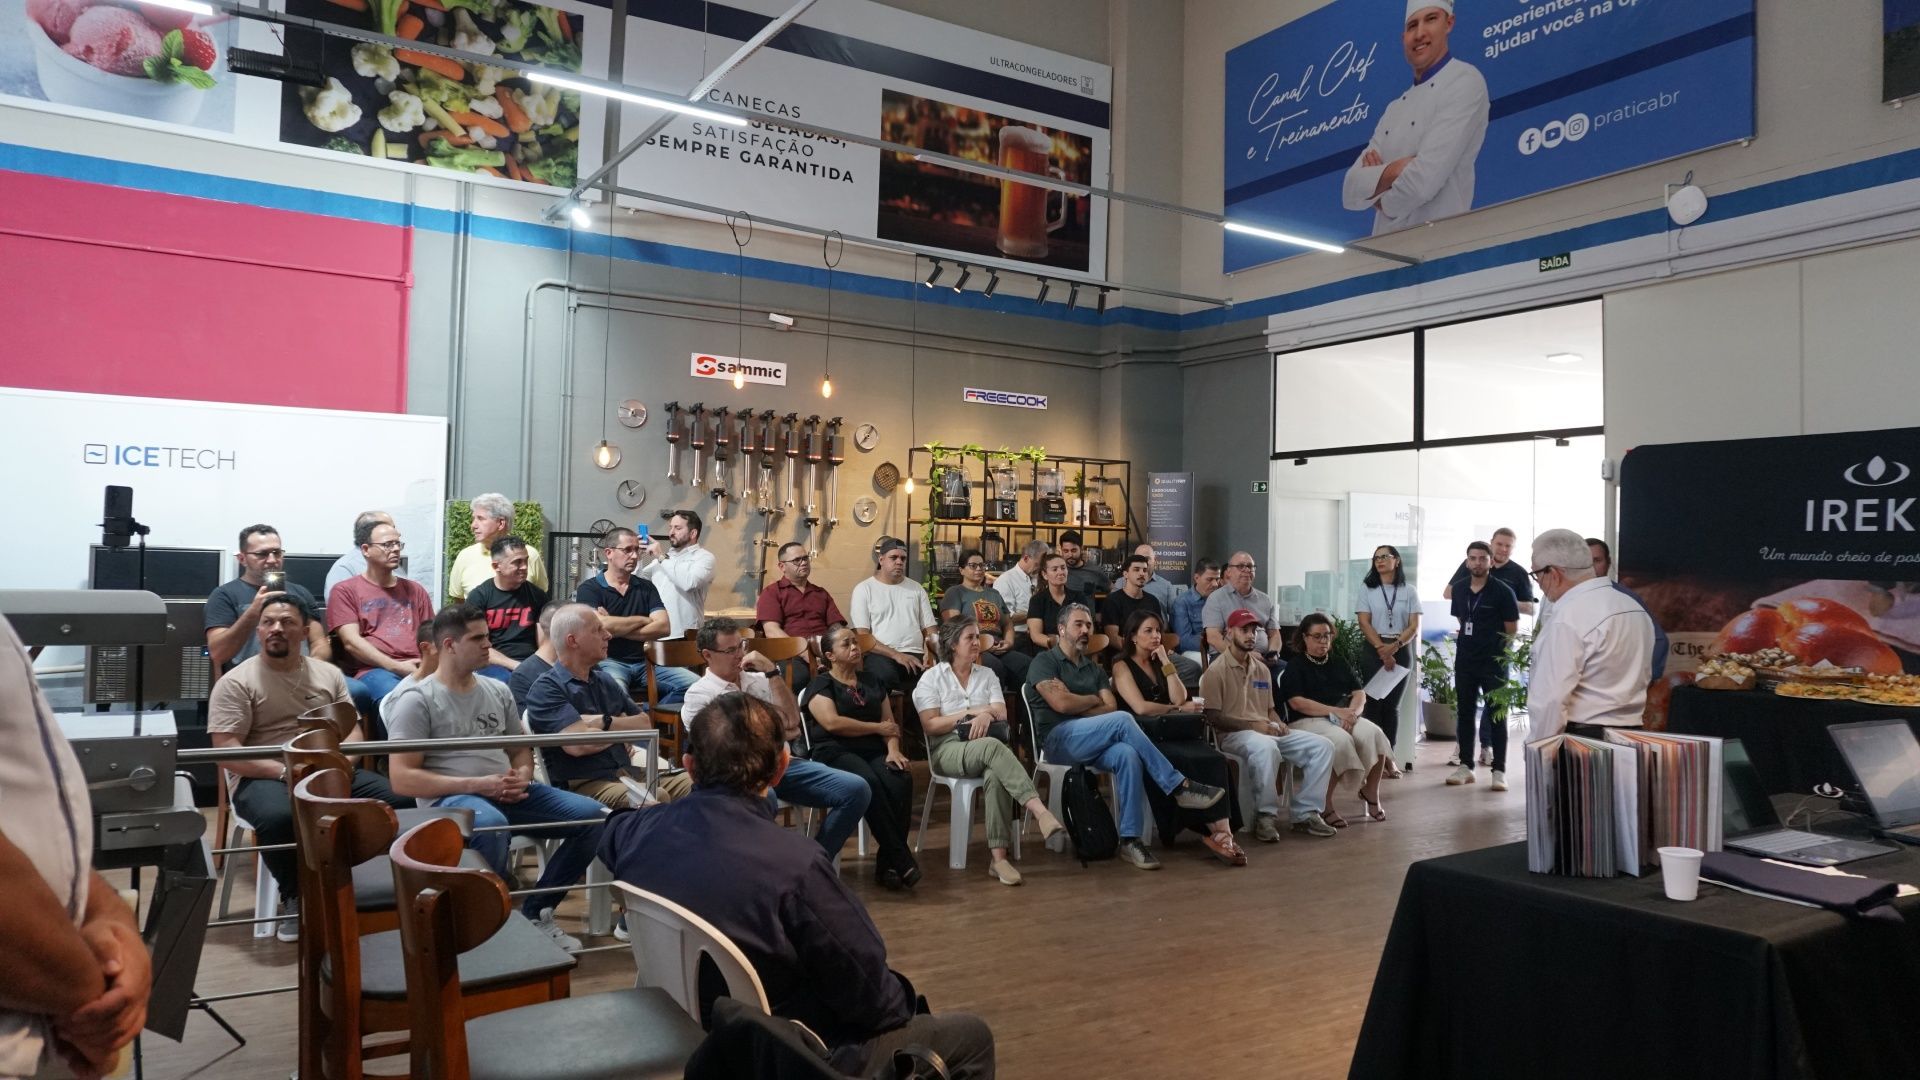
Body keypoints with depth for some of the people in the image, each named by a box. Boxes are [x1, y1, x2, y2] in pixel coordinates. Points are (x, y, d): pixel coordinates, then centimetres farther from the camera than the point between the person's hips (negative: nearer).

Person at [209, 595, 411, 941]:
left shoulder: (329, 674, 12)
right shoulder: (236, 682, -2)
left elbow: (352, 730, 12)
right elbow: (227, 752, -9)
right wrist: (286, 772, -21)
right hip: (263, 778, -4)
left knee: (400, 799, -19)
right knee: (279, 817, -40)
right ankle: (295, 897, -12)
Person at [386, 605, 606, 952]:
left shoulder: (497, 691, 15)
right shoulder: (416, 700, -4)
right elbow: (402, 779, -11)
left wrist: (522, 777, -3)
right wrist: (477, 785, -18)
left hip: (506, 793, 6)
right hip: (449, 798, -6)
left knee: (593, 816, -9)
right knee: (492, 824, -41)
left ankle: (535, 912, 2)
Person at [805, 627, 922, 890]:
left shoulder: (872, 682, 22)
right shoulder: (820, 684, 5)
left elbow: (890, 722, 14)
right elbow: (832, 723, -11)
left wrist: (892, 749, -8)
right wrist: (878, 728, -4)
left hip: (874, 751, 5)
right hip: (835, 752, -4)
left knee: (902, 782, -29)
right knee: (869, 783, -36)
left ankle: (887, 862, -22)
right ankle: (901, 859, -31)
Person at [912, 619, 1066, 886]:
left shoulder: (987, 676, 21)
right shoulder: (932, 678, 9)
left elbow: (1002, 714, 8)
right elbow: (930, 725, -2)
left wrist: (986, 715, -16)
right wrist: (971, 713, -6)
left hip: (984, 752, 3)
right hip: (948, 751, -3)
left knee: (996, 775, -36)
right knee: (992, 746, -37)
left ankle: (997, 857, -39)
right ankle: (1040, 811, -50)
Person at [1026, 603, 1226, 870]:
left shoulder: (1095, 668, 24)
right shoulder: (1044, 662, 5)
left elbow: (1110, 708, 7)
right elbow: (1061, 704, -11)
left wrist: (1075, 703, -6)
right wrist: (1094, 700, 5)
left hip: (1092, 744, 5)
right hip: (1058, 740, -5)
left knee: (1128, 755, -31)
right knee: (1122, 720, -29)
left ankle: (1131, 839, -30)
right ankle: (1178, 786, -24)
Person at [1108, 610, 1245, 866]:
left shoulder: (1159, 664, 22)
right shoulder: (1122, 666, 3)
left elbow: (1179, 699, 8)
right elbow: (1140, 707, -10)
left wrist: (1167, 663, 4)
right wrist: (1179, 709, 2)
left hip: (1172, 734, 6)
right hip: (1143, 737, -6)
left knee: (1215, 758, -25)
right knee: (1188, 763, -33)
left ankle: (1222, 832, -36)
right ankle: (1218, 831, -30)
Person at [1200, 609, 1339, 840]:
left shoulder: (1262, 669, 19)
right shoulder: (1217, 670, -6)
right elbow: (1212, 717, -12)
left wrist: (1278, 723, 0)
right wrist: (1252, 725, -18)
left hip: (1266, 731, 8)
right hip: (1233, 734, -8)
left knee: (1322, 746, -9)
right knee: (1266, 747, -41)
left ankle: (1305, 813, -8)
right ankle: (1266, 816, -25)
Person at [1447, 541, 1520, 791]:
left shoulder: (1502, 592, -9)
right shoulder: (1459, 591, 7)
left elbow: (1512, 630, -5)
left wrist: (1493, 648, 1)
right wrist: (1467, 644, 12)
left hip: (1493, 663, -5)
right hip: (1464, 662, 5)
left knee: (1496, 715, -1)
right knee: (1465, 713, 10)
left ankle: (1499, 770, 3)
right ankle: (1465, 766, 18)